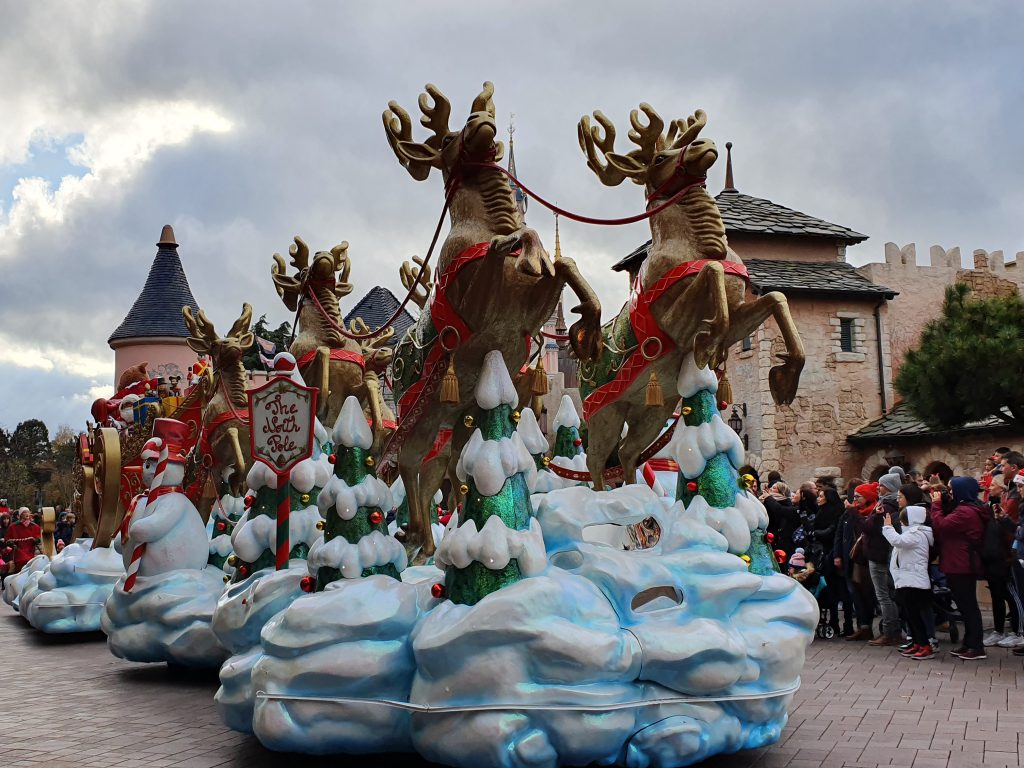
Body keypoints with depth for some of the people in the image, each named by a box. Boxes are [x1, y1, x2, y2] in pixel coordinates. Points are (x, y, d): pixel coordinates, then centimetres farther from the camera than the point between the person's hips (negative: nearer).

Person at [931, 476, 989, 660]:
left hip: (961, 567, -11)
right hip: (963, 566, 11)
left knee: (968, 605, -5)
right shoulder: (968, 509, 16)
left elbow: (940, 526, -23)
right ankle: (969, 644, 21)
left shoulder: (965, 512, -19)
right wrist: (940, 504, 7)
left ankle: (976, 647, -1)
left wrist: (936, 504, -11)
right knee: (966, 605, 14)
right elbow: (947, 523, 18)